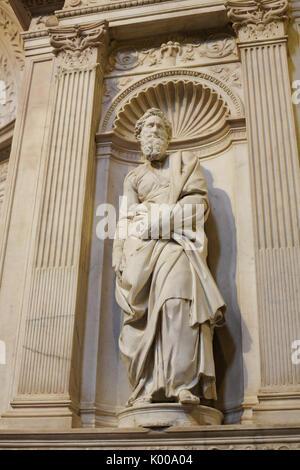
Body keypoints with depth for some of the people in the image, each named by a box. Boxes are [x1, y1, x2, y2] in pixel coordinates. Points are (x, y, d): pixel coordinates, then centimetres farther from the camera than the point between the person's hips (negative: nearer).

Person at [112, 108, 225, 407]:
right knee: (140, 316, -14)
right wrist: (119, 259, 1)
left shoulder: (185, 161, 24)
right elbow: (126, 219, 18)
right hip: (140, 247, 3)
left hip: (177, 240, -3)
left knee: (177, 300, -28)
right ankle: (148, 391, -14)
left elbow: (198, 202, 8)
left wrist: (158, 218, -5)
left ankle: (184, 385, -31)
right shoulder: (133, 177, 30)